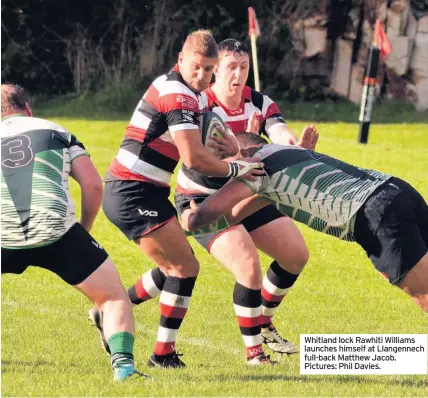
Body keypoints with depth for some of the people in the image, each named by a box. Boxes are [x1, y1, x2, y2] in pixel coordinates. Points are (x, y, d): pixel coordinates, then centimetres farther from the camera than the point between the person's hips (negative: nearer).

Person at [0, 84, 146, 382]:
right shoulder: (57, 132, 19)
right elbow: (93, 184, 10)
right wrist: (84, 228, 24)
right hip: (57, 233, 0)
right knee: (113, 296, 15)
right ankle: (123, 364, -5)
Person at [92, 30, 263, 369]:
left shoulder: (189, 93, 15)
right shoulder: (178, 95, -17)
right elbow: (194, 158, -22)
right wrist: (235, 169, -8)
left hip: (125, 192, 10)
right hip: (134, 193, -10)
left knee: (174, 268, 20)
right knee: (186, 268, -9)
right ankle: (163, 353, -4)